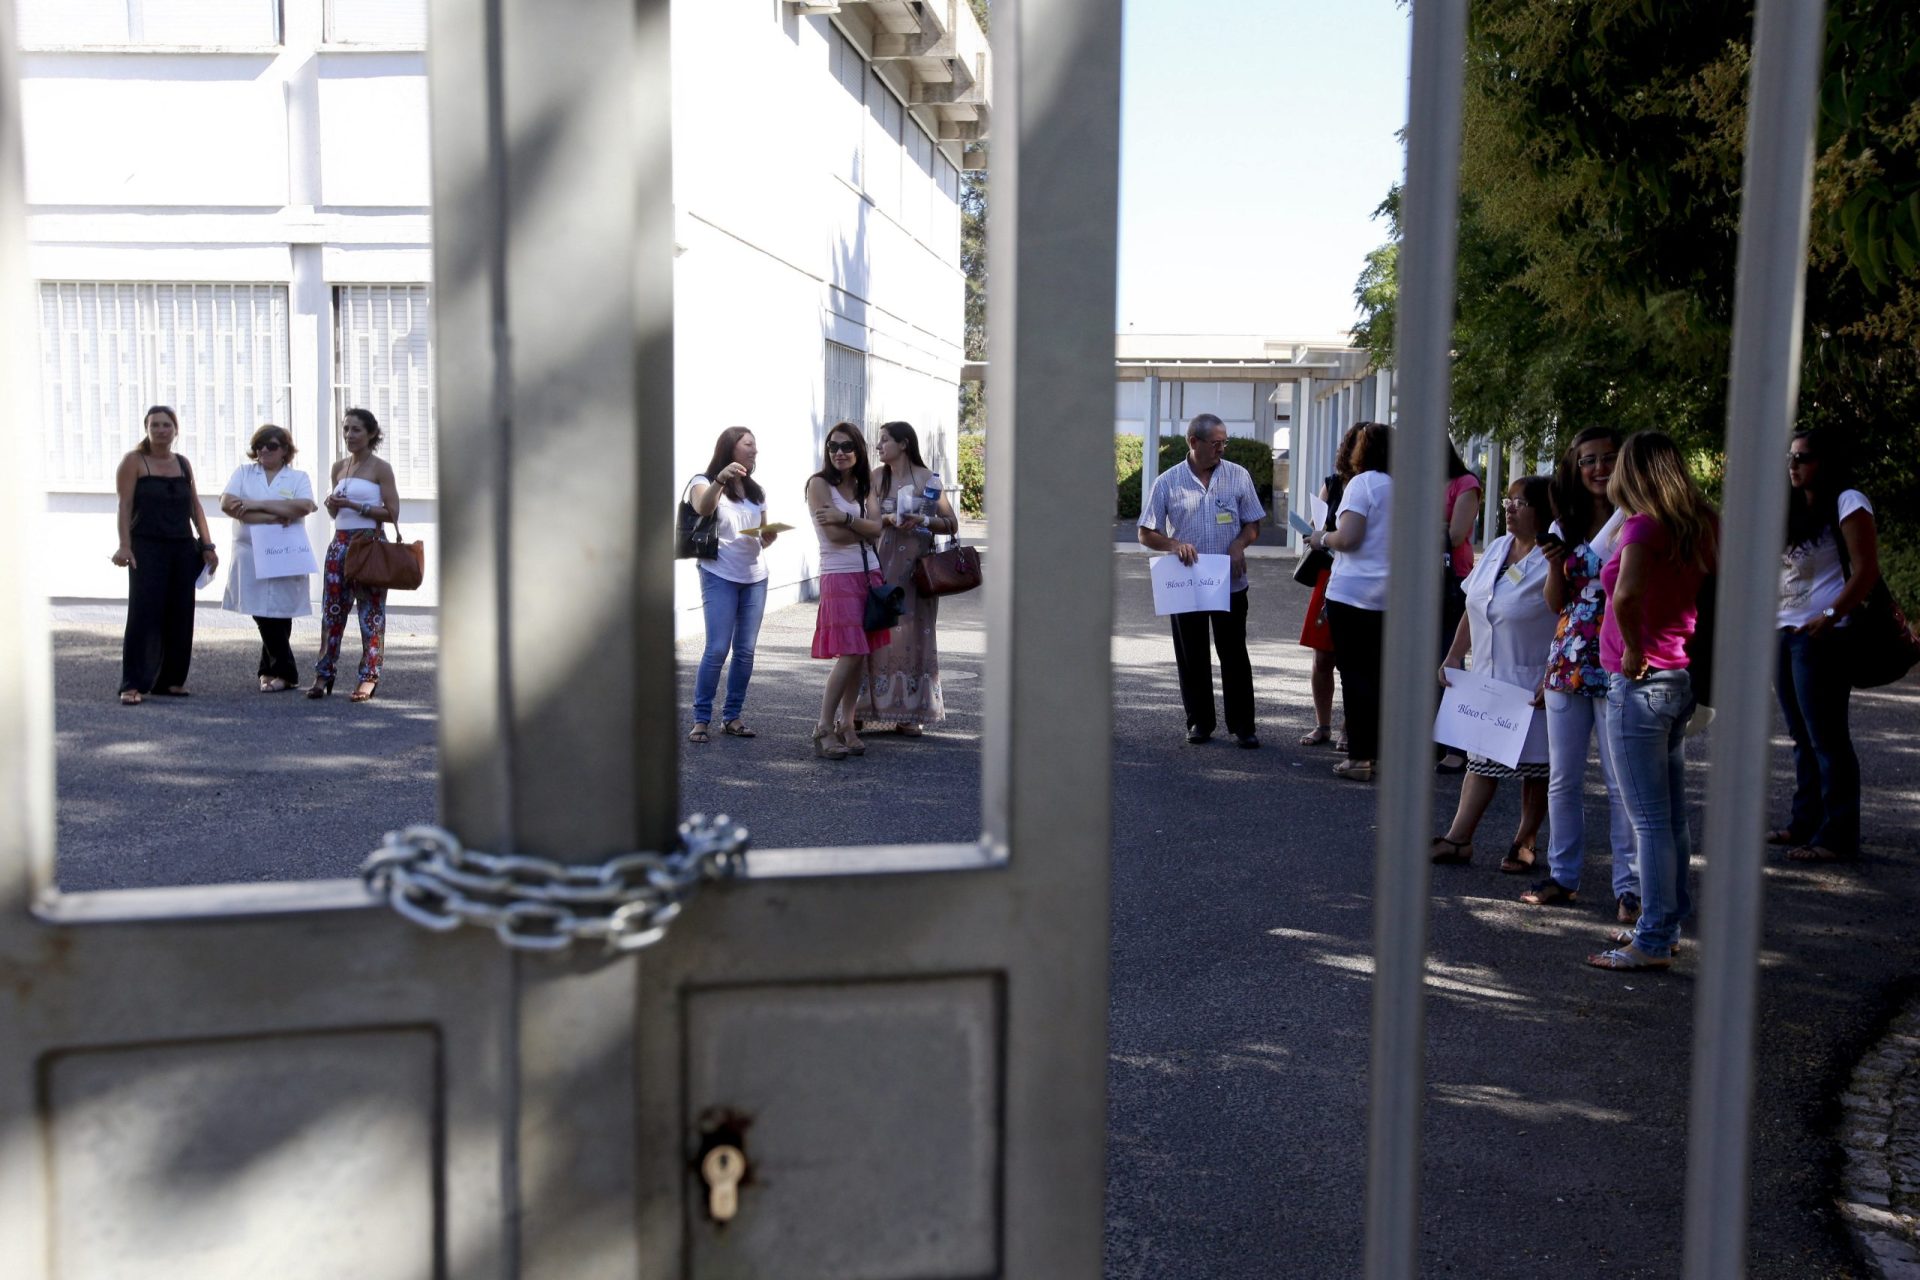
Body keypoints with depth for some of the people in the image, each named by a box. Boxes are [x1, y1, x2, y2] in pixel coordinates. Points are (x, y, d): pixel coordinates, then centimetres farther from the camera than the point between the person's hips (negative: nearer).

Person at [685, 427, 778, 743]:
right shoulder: (704, 483, 1)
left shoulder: (756, 492, 19)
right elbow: (703, 508, -23)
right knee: (717, 649, -12)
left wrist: (769, 536, -1)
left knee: (745, 650, 1)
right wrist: (720, 480, -40)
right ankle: (701, 719, -5)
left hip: (755, 576, 5)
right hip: (719, 575, -5)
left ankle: (732, 716, 9)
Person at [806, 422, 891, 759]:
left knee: (861, 655, 4)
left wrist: (846, 518, -14)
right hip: (839, 576, -6)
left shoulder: (862, 485, 14)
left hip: (869, 573, 6)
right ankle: (824, 729, -5)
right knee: (850, 654, -13)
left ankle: (846, 725, 12)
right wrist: (865, 526, 1)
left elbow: (876, 528, 0)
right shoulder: (819, 483, -3)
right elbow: (834, 535, -12)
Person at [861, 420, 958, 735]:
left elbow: (951, 523, 0)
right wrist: (890, 519, -14)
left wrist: (922, 521, -15)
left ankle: (910, 713, 8)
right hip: (884, 561, 2)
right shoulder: (877, 478, 8)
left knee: (912, 634, 1)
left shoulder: (926, 478, 0)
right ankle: (874, 707, 4)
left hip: (917, 564, -2)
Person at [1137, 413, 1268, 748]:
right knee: (1192, 657, 8)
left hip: (1230, 583, 0)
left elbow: (1253, 523, 9)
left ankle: (1242, 725, 11)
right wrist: (1173, 545, -18)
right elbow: (1146, 533, 1)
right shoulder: (1169, 482, 0)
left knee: (1234, 654, 3)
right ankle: (1199, 721, 19)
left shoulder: (1238, 476, 2)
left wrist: (1239, 544, -12)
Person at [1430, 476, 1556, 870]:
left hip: (1531, 684, -7)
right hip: (1487, 677, 7)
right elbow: (1473, 606, 15)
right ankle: (1458, 839, 10)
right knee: (1481, 758, 9)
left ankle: (1524, 843, 17)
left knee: (1534, 766, 6)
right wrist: (1454, 656, 11)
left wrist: (1552, 682, -23)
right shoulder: (1497, 548, 8)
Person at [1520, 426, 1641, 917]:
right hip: (1568, 665, 5)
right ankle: (1561, 876, 21)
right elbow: (1556, 603, 10)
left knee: (1622, 782, -3)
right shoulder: (1564, 528, 9)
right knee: (1562, 778, 10)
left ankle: (1629, 886, 4)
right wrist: (1555, 564, -7)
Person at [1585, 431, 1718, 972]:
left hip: (1640, 684, -8)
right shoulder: (1700, 525, 6)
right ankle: (1666, 924, 26)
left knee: (1649, 820, -3)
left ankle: (1652, 943, 2)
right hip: (1683, 680, 8)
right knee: (1672, 816, 16)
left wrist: (1634, 652, -20)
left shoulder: (1645, 526, -17)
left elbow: (1627, 593, -34)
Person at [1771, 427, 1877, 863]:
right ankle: (1806, 822, 21)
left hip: (1821, 636, -8)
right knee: (1802, 737, 13)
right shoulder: (1793, 509, 17)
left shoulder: (1847, 503, -7)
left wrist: (1830, 617, -23)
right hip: (1784, 633, 8)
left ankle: (1837, 834, 0)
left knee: (1827, 738, -5)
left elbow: (1866, 570, -14)